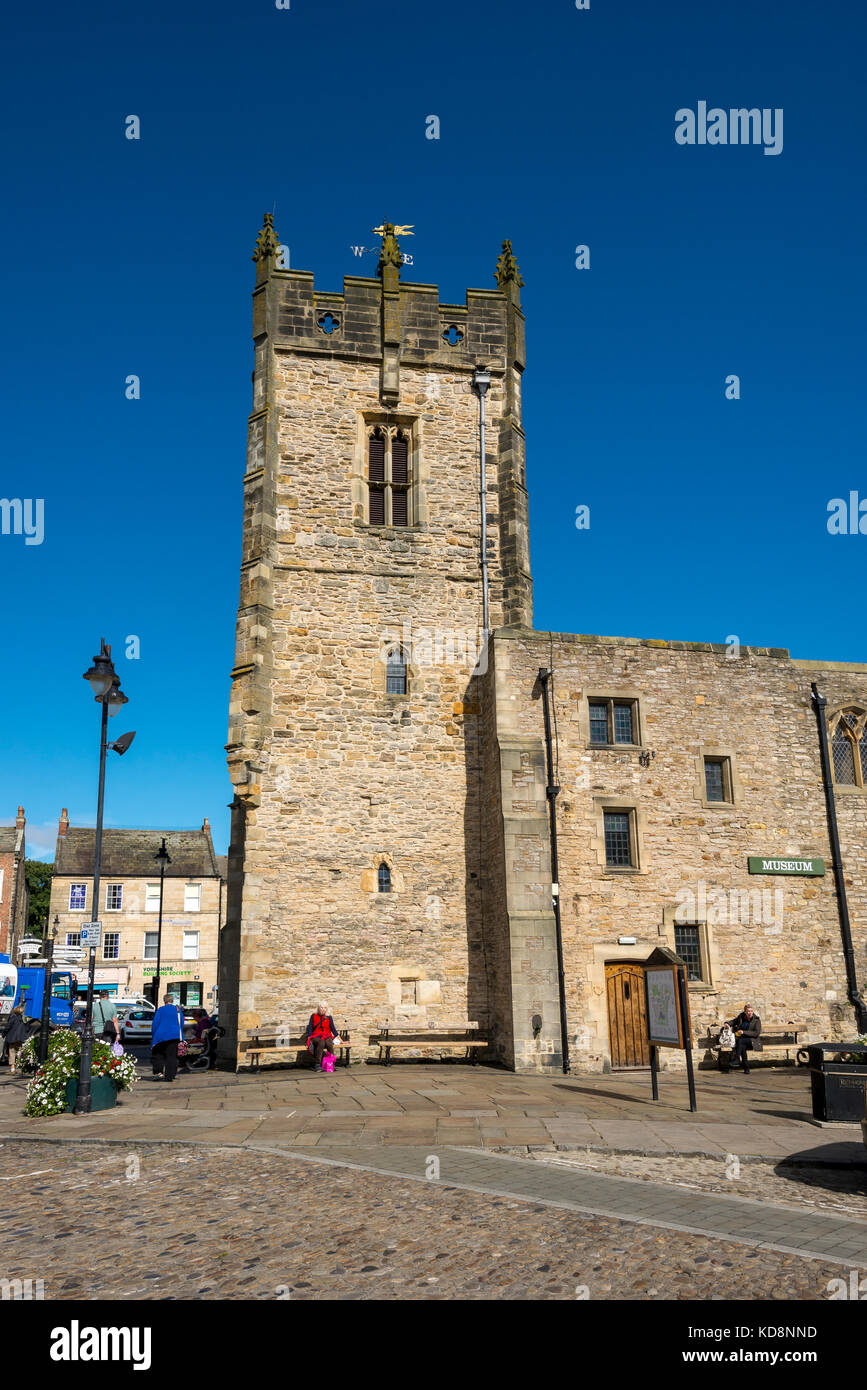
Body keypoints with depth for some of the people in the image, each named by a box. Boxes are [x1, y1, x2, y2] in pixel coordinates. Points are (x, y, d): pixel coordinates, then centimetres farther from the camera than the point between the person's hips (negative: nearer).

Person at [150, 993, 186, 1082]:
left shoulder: (160, 1010, -5)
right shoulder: (178, 1010, 4)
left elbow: (154, 1024, -4)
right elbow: (181, 1024, 11)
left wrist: (153, 1036, 5)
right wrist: (180, 1037, 20)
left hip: (161, 1036, -2)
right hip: (174, 1036, 2)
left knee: (157, 1055, 11)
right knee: (171, 1056, 7)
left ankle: (158, 1072, -4)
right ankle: (170, 1076, 3)